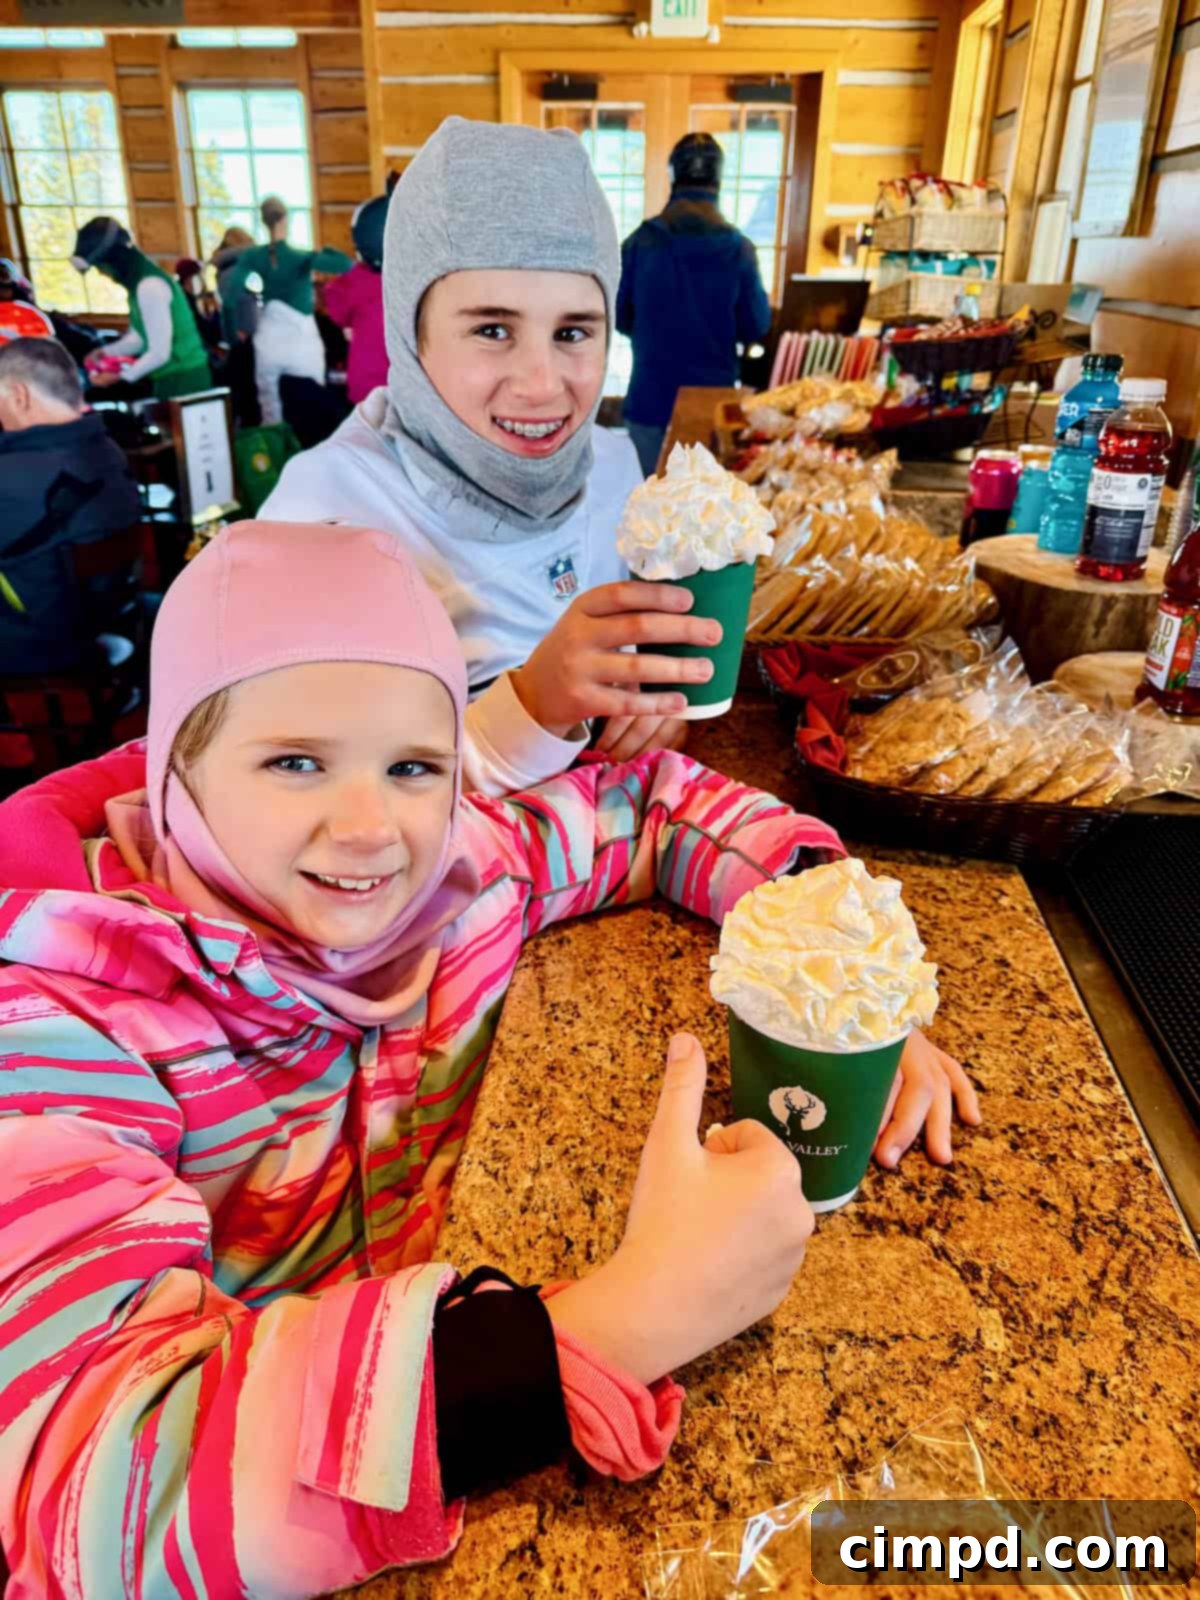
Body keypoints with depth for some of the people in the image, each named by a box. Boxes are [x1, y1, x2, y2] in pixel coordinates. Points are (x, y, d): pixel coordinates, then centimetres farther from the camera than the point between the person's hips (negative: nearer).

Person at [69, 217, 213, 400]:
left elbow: (159, 354, -19)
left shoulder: (150, 287, -18)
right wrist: (106, 352, 10)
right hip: (174, 377, 9)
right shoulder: (140, 282, 11)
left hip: (182, 379, -9)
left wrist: (118, 377, -12)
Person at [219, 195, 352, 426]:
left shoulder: (252, 257, -2)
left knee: (271, 418, 8)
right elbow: (346, 265, -21)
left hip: (268, 345, 3)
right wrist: (323, 253, -2)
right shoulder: (302, 258, -12)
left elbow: (230, 295, -9)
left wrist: (231, 335, -1)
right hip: (303, 346, -3)